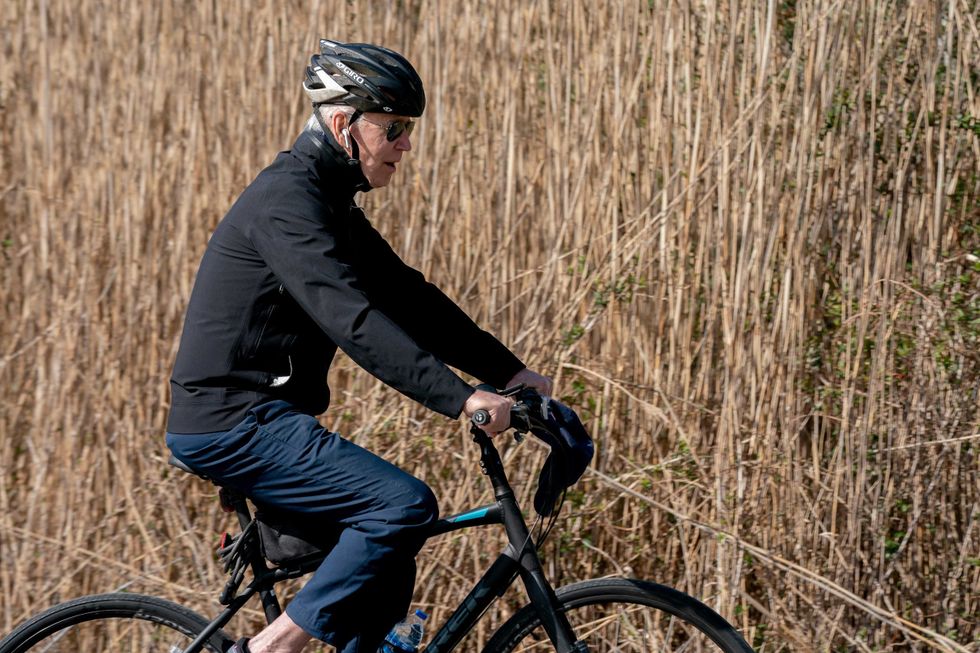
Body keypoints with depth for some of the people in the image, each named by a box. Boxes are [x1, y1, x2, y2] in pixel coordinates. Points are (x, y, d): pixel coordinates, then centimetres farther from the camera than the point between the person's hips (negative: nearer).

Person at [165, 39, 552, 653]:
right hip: (234, 425, -10)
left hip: (257, 421, 10)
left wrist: (511, 372, 9)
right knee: (406, 505, -21)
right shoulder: (288, 200, -17)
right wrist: (460, 397, -33)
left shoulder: (331, 201, 16)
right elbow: (353, 319, -28)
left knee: (384, 586, 8)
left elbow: (406, 298, 16)